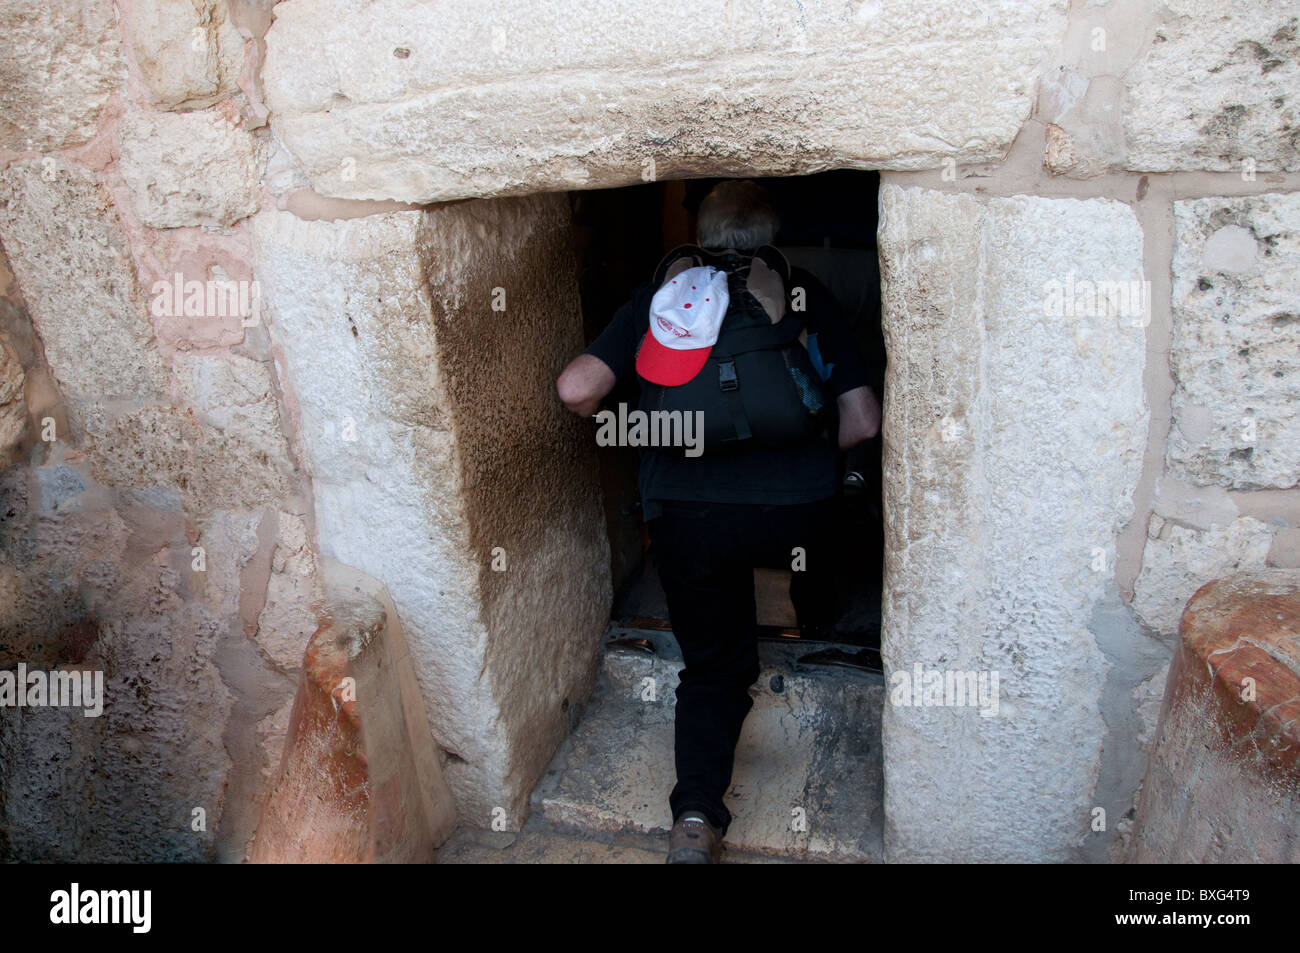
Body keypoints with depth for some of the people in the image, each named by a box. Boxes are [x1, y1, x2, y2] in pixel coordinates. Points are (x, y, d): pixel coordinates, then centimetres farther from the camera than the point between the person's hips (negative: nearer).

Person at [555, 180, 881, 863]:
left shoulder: (658, 297, 8)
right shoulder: (807, 297, 9)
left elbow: (576, 389, -3)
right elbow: (862, 423, 5)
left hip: (685, 508, 0)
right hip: (795, 509, 0)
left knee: (713, 666, 16)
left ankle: (695, 814, 2)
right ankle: (812, 616, 62)